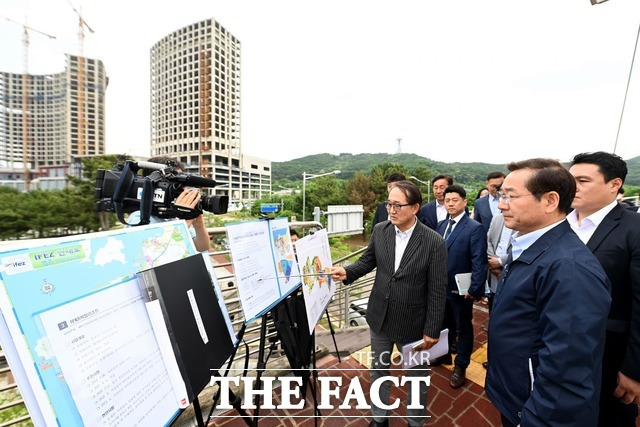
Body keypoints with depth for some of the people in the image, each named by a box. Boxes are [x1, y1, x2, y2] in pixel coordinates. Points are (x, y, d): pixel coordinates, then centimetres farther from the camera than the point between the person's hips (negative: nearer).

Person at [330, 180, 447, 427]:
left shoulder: (434, 242, -20)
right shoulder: (379, 231, -9)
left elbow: (437, 291, -15)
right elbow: (368, 260, 3)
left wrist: (432, 330, -10)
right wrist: (347, 272, -16)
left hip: (413, 322, -3)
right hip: (380, 316, 4)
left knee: (416, 376, 23)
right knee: (379, 370, 24)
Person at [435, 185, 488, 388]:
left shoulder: (475, 228, -15)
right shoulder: (441, 225, 4)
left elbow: (479, 262, -17)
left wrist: (474, 289, -19)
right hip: (441, 286, 6)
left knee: (463, 329, 16)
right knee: (444, 324, 24)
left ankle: (460, 367, 35)